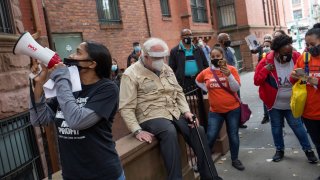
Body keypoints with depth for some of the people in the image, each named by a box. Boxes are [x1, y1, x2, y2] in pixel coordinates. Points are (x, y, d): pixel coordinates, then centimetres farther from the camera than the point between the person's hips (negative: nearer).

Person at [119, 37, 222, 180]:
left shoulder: (166, 69, 13)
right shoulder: (131, 74, -8)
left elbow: (178, 92, 18)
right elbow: (126, 107, -12)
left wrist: (186, 111, 1)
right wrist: (137, 131, -21)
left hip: (174, 112, 6)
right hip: (151, 116, -6)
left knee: (198, 131, -13)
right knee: (170, 132, -35)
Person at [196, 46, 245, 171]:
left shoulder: (231, 69, -7)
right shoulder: (206, 72, -2)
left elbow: (236, 88, -12)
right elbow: (198, 81, 19)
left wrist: (229, 75, -25)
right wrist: (208, 89, 6)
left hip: (233, 109, 0)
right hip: (215, 111, 1)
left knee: (233, 135, 10)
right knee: (210, 137, 0)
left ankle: (235, 160, 27)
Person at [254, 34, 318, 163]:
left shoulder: (297, 58, -13)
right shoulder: (267, 61, -16)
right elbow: (257, 81, -14)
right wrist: (265, 70, -28)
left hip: (292, 104, 0)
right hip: (274, 104, 0)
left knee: (298, 127, 9)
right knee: (276, 128, 15)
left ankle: (308, 150, 29)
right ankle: (279, 150, 34)